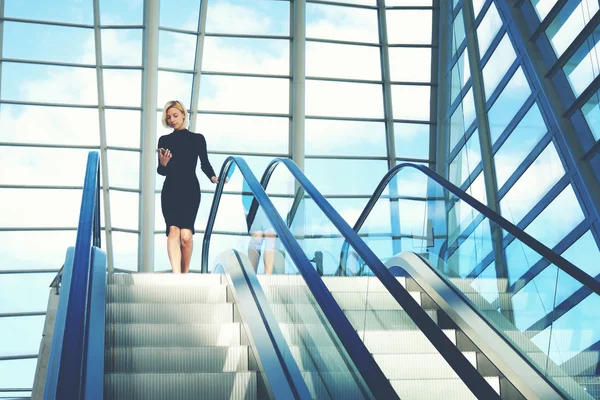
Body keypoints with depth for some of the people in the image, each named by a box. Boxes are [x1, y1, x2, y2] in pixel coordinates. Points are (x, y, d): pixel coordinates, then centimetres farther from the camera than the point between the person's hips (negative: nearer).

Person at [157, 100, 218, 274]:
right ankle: (177, 276, -29)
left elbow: (205, 164, 14)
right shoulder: (164, 140, 13)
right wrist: (163, 164, -11)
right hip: (170, 191, 1)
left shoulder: (197, 139, 11)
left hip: (190, 190, -1)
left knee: (186, 234, -13)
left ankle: (184, 274, 4)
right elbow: (161, 171, 11)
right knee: (173, 229, -18)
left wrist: (213, 177, -5)